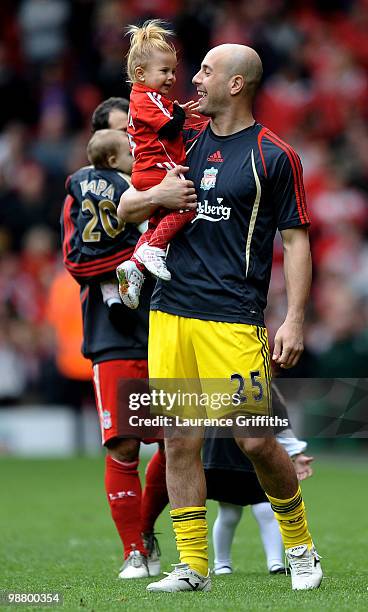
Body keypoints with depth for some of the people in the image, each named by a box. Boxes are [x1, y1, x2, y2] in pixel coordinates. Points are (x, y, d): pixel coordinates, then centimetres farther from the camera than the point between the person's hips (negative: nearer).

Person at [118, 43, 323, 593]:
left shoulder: (274, 156, 0)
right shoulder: (185, 143, 15)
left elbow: (296, 240, 0)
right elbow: (126, 209, 18)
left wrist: (294, 321, -9)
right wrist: (158, 196, -5)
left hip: (233, 319, -5)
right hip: (170, 312, 5)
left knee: (256, 441, -7)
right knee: (180, 440, 2)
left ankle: (300, 546, 14)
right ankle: (192, 566, 8)